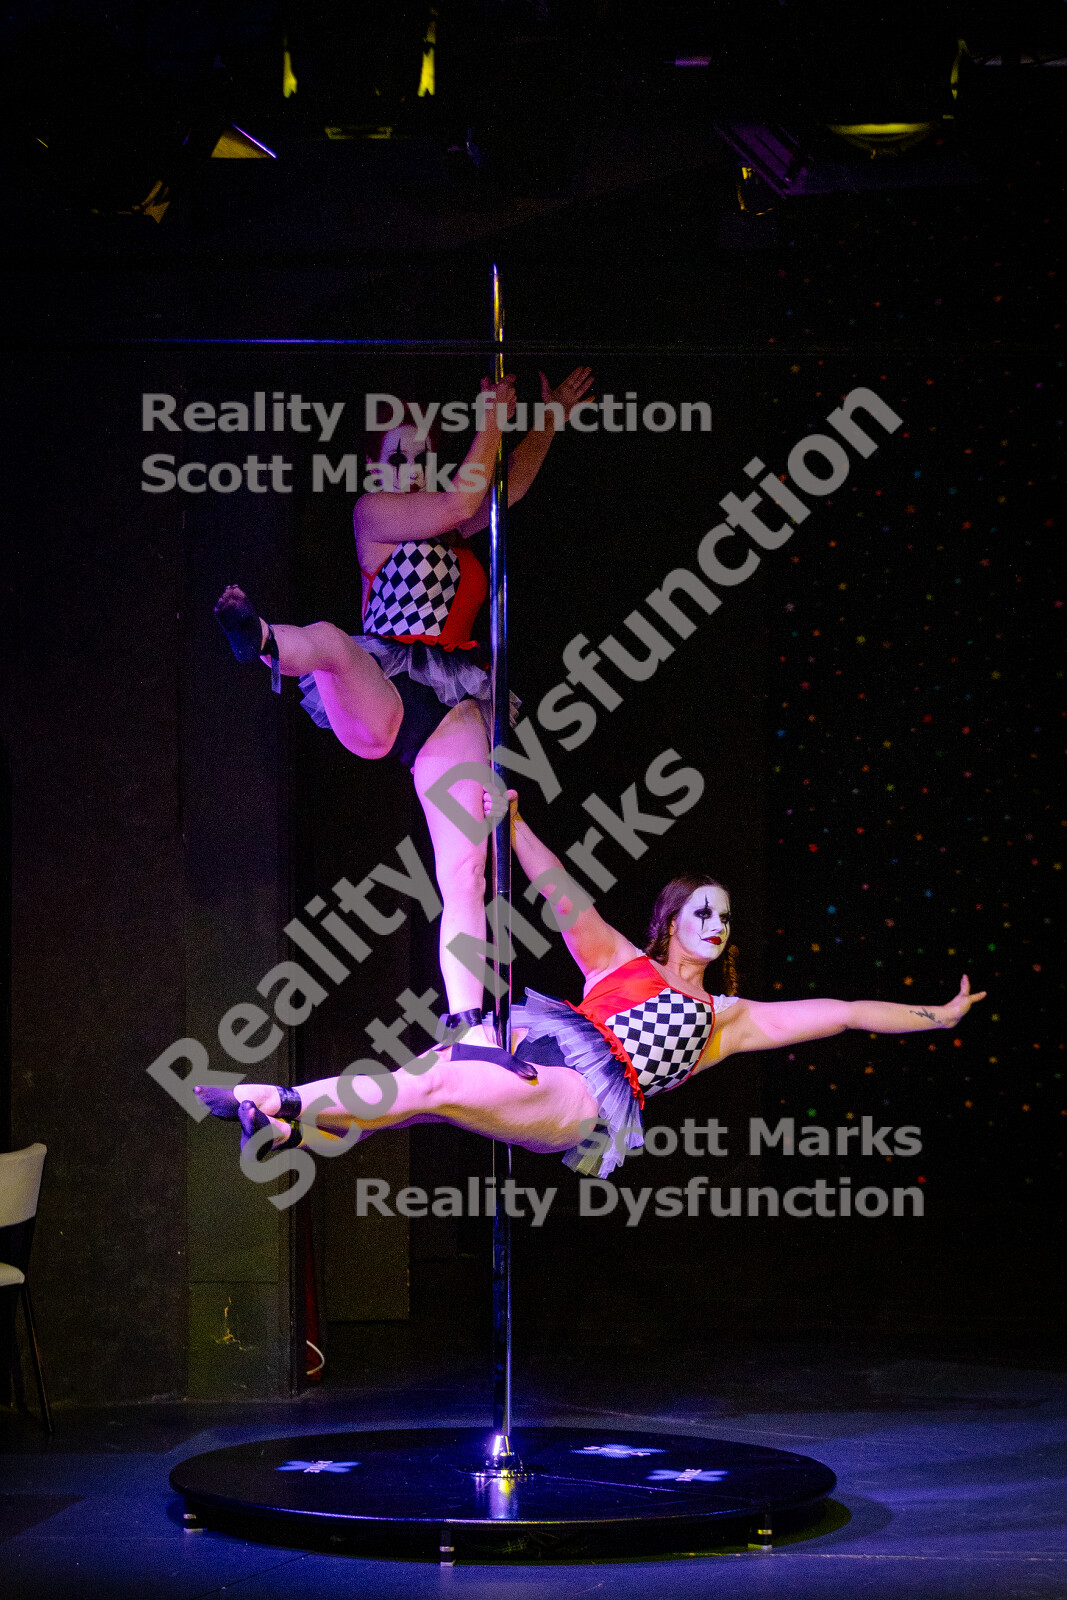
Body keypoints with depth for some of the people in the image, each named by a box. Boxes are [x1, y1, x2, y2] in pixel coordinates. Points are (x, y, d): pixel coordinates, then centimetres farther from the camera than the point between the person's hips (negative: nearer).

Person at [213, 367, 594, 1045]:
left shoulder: (447, 529, 26)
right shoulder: (375, 512, 7)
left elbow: (508, 487, 39)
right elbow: (462, 502, -5)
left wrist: (550, 421, 40)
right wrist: (492, 418, 5)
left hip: (452, 709, 6)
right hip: (377, 699, -5)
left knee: (465, 874, -11)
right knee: (329, 640, -42)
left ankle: (467, 1024, -17)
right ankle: (262, 641, -78)